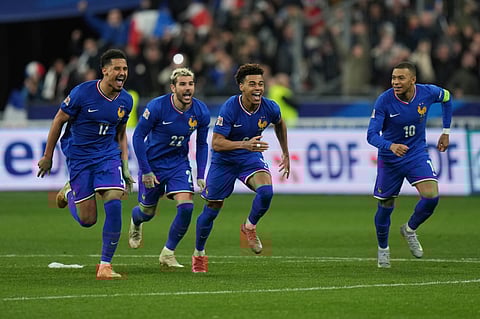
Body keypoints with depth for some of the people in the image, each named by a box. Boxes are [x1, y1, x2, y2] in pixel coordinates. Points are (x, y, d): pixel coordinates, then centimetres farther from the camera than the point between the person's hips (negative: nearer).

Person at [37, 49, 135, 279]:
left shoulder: (125, 100, -1)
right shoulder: (82, 93, -15)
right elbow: (59, 121, -4)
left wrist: (125, 165, 7)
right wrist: (47, 156, 0)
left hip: (108, 156, 3)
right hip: (79, 157, -3)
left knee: (114, 204, -18)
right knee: (88, 220, 0)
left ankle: (105, 265, -8)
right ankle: (69, 192, 36)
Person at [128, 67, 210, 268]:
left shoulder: (201, 112, -12)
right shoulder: (157, 107, -23)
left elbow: (202, 144, 4)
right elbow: (138, 136, -13)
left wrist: (200, 176, -1)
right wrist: (145, 170, -15)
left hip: (179, 163, 2)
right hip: (152, 163, -2)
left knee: (186, 206, -18)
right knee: (147, 212, 12)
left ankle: (168, 253, 1)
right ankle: (136, 222, 53)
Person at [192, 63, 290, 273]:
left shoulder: (270, 108, -15)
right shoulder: (230, 108, -27)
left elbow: (279, 124, 11)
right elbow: (216, 143, -30)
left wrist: (286, 154, 16)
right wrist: (245, 144, -44)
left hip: (251, 157, 3)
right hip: (224, 160, -2)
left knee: (266, 191, -27)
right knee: (212, 209, 8)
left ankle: (249, 227, 3)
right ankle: (198, 253, 31)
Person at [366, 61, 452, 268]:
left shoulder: (428, 93, -14)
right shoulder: (384, 101, -22)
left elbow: (446, 98, 10)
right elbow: (372, 134, -23)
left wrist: (446, 131, 10)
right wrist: (390, 146, -43)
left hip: (417, 154, 2)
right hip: (389, 158, -1)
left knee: (431, 196, -19)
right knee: (385, 206, 6)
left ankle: (410, 230, 11)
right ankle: (383, 248, 33)